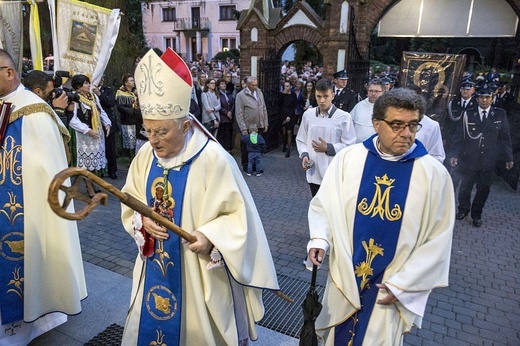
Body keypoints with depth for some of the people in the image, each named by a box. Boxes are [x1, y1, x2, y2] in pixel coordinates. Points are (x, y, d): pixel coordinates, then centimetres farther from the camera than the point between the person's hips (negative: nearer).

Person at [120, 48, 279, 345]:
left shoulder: (213, 159, -22)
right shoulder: (145, 155, -5)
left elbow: (237, 213, -16)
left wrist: (210, 237, -31)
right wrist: (142, 219, -14)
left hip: (199, 272, -5)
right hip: (155, 266, 5)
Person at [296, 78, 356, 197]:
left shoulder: (344, 117, -9)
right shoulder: (308, 114, 4)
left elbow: (349, 146, -6)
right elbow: (301, 140, 12)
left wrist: (328, 148, -14)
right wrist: (304, 155, -5)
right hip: (314, 173, 4)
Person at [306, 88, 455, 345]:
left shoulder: (434, 174, -12)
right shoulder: (348, 158, -9)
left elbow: (437, 240, -7)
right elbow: (323, 205, -1)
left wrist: (401, 284, -10)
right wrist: (319, 239, -18)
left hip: (391, 287, -1)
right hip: (344, 277, 1)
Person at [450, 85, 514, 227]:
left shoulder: (500, 114, 2)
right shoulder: (468, 114, -3)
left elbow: (504, 137, 5)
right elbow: (459, 136, -3)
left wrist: (509, 157, 4)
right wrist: (454, 154, -11)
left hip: (488, 161, 1)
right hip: (468, 159, -1)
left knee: (483, 189, 9)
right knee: (465, 187, 11)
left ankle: (476, 213, 28)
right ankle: (463, 209, 33)